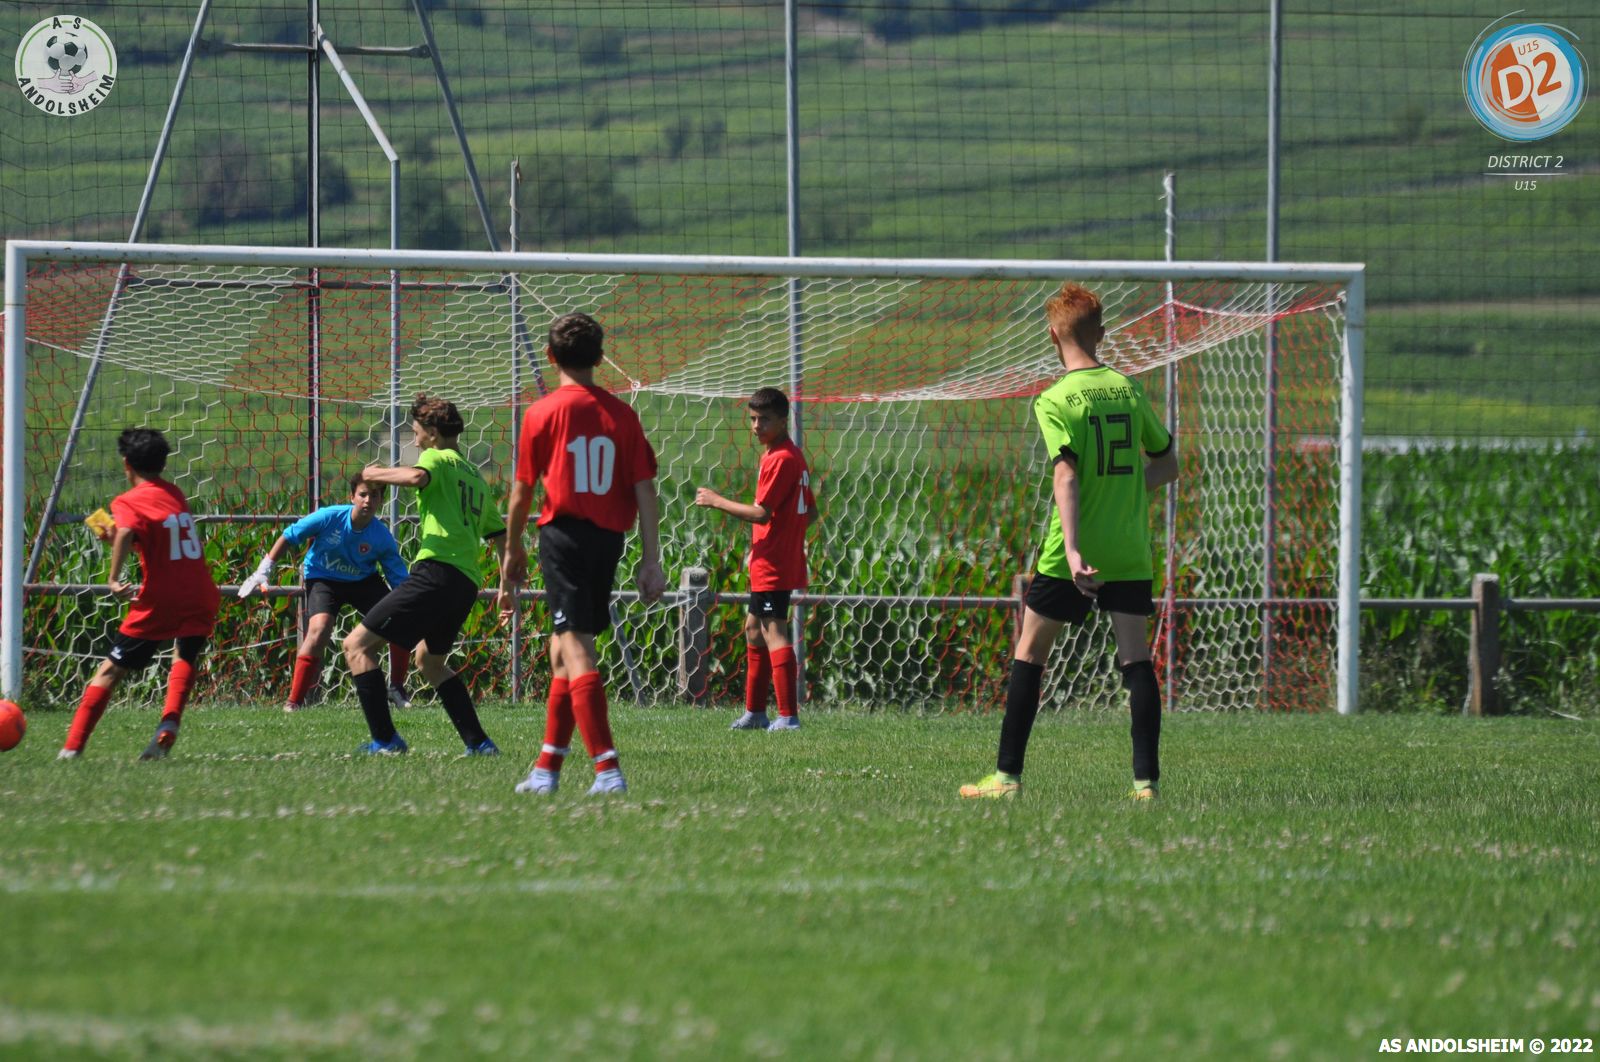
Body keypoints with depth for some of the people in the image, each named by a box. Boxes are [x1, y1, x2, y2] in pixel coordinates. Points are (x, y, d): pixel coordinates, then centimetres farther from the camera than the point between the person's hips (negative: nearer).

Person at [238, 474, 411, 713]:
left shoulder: (382, 537, -19)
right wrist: (263, 572, -11)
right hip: (323, 578, -3)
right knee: (319, 628, -28)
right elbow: (288, 538, -12)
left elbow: (400, 582, -14)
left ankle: (396, 689, 11)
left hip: (364, 580, 3)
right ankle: (294, 700, -21)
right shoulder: (330, 517, -24)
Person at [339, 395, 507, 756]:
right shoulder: (476, 478, 27)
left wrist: (376, 474, -6)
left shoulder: (438, 458, 2)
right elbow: (500, 536, 29)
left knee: (357, 645, -6)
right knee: (429, 659, 31)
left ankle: (385, 739, -16)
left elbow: (417, 477, -23)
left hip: (436, 572, -9)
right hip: (467, 583, 9)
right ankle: (479, 743, 23)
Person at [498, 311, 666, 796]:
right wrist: (651, 560, 5)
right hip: (609, 537, 5)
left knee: (575, 647, -10)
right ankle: (547, 767, 22)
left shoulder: (543, 412, -3)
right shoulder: (621, 414, 6)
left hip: (564, 532, -5)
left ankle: (607, 768, -23)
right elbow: (645, 490, 2)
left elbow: (522, 491, 0)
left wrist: (513, 552, 13)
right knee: (564, 648, 17)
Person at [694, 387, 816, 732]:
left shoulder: (779, 460, -16)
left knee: (774, 631, -12)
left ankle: (788, 716, -16)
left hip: (772, 567, -11)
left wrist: (717, 501, -12)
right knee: (754, 628, 18)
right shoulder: (794, 457, 15)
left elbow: (761, 513, -22)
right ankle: (755, 711, 24)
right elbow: (810, 512, 22)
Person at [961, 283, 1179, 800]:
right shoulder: (1129, 390, 6)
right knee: (1135, 656, 3)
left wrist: (1072, 549, -26)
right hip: (1131, 551, 4)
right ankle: (1146, 780, -5)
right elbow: (1167, 465, 15)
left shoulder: (1056, 400, -9)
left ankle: (1008, 775, 10)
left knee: (1029, 652, 8)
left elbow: (1066, 474, -21)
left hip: (1074, 554, -4)